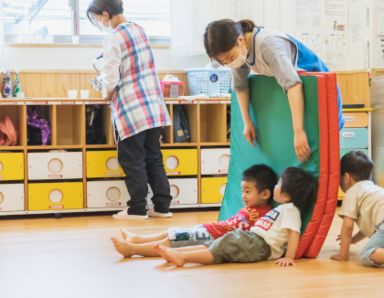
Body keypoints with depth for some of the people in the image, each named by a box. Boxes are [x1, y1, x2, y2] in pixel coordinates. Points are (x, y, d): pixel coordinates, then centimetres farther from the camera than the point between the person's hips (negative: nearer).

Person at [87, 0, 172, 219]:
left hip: (131, 107, -7)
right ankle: (162, 206, 13)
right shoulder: (139, 29, 10)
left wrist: (108, 95, 8)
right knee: (154, 157, 11)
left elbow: (111, 78, -13)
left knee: (133, 160, 2)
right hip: (153, 103, 7)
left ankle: (137, 209, 6)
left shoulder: (113, 38, -13)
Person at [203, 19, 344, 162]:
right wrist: (247, 122, 1)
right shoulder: (240, 50, -11)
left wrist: (298, 132, -49)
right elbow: (240, 85, 4)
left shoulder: (268, 44, -35)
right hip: (290, 97, 8)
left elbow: (293, 84, -45)